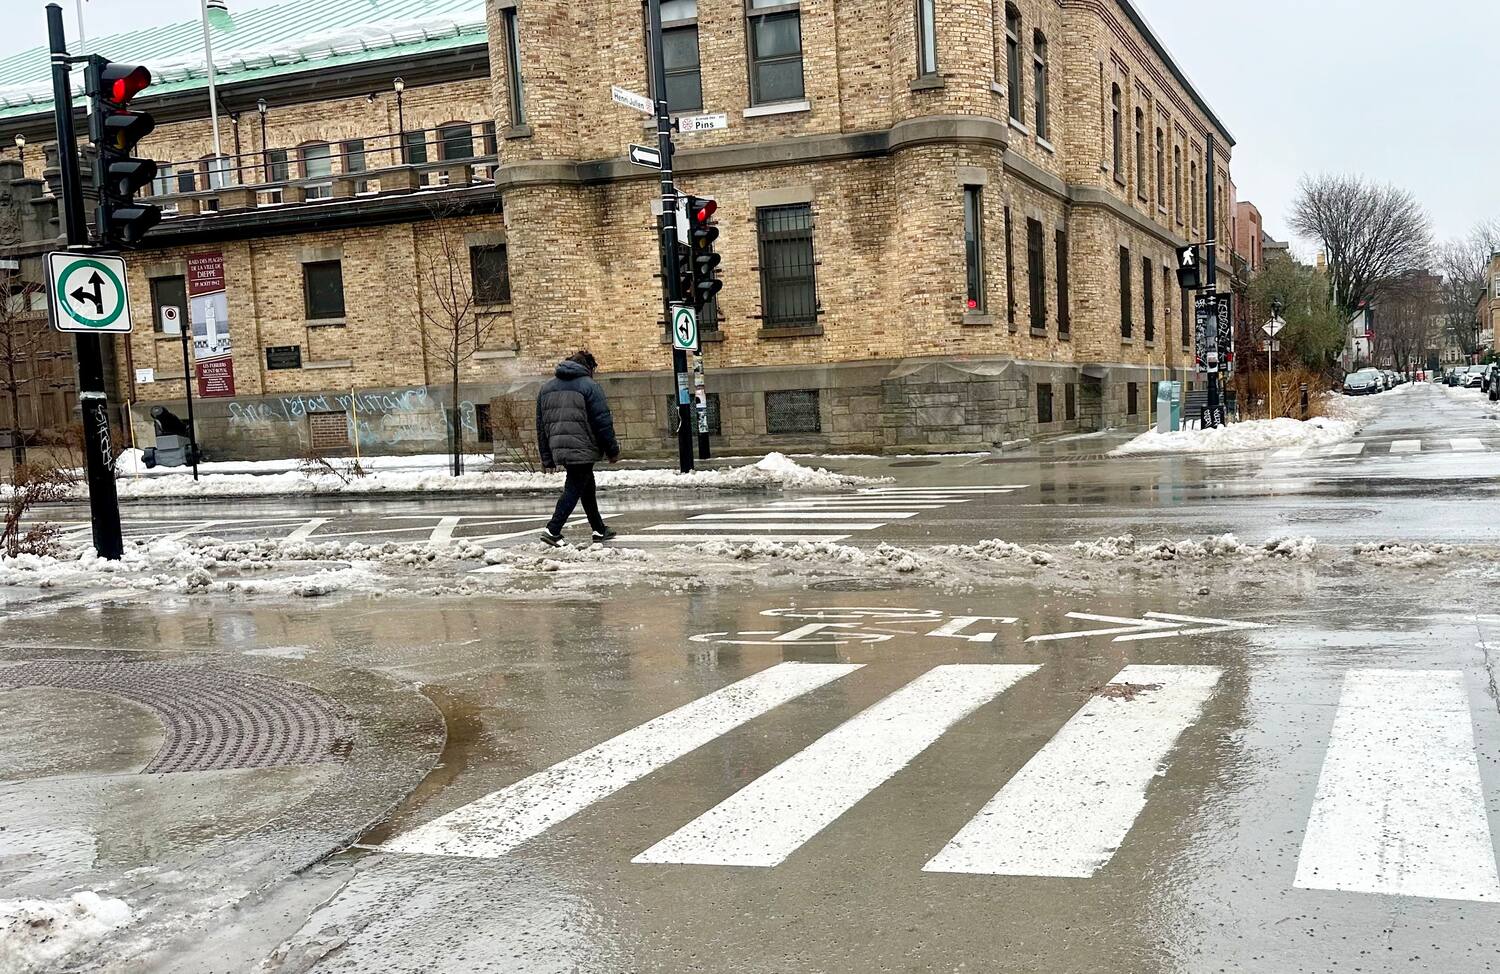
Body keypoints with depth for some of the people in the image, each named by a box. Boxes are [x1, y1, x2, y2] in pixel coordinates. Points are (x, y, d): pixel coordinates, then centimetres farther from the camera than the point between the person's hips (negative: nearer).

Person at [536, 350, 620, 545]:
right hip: (583, 449, -7)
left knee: (587, 488, 19)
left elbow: (541, 427, 16)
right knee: (573, 489, -5)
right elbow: (603, 422, -8)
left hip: (559, 450, 7)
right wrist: (612, 450, 0)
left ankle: (599, 529, 26)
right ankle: (553, 530, -14)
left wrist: (547, 459, 18)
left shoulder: (546, 389, 16)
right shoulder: (589, 386, -4)